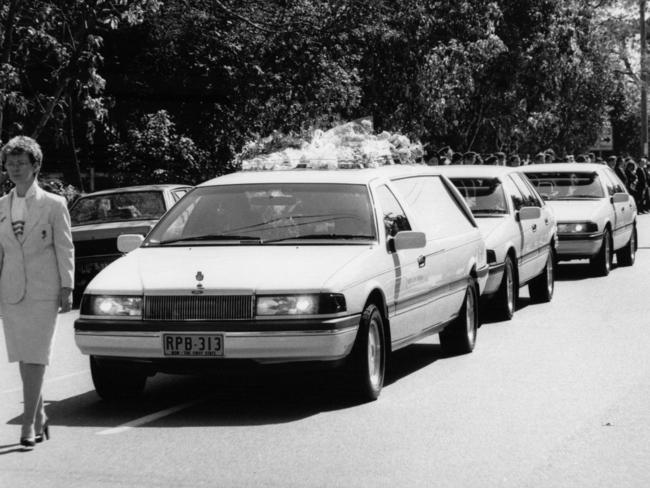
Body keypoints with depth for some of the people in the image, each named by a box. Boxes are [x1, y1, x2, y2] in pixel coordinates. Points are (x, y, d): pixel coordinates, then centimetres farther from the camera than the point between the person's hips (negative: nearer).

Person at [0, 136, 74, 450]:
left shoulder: (53, 205, -1)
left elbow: (65, 248, 0)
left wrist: (67, 288, -5)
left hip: (43, 291, -4)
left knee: (35, 358, -8)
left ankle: (29, 425, -7)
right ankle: (39, 417, 23)